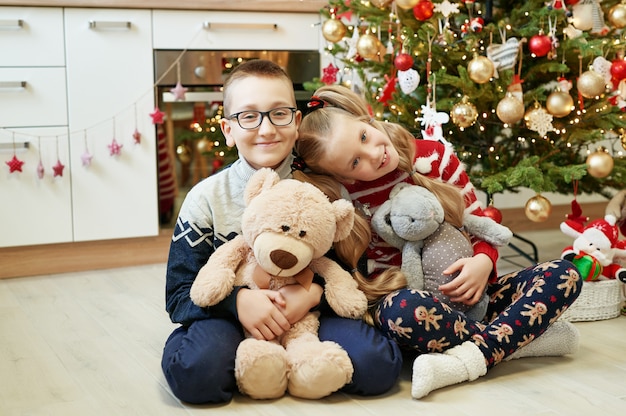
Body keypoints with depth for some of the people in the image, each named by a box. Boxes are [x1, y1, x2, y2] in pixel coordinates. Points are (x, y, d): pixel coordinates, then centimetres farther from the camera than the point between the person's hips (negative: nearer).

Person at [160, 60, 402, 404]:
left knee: (377, 365, -25)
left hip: (309, 315, 2)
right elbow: (180, 296, -5)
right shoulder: (207, 198, -3)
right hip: (231, 318, -1)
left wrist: (313, 294, -21)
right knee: (195, 370, -34)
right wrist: (238, 301, -24)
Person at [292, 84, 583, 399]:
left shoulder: (436, 157, -2)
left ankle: (469, 358, -31)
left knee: (563, 274, -15)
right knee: (404, 309, -42)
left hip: (465, 295, 4)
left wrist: (483, 261, -14)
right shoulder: (344, 198, -10)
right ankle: (523, 337, -23)